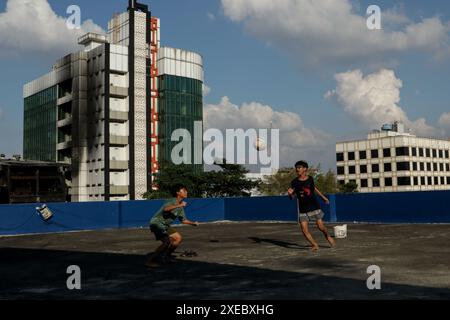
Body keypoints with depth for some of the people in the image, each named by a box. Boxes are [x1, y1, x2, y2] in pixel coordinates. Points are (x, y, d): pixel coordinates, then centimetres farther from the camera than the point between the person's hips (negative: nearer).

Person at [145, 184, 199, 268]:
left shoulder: (180, 207, 10)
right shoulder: (172, 201, -19)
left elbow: (183, 220, 20)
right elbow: (166, 209, -43)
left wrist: (193, 223, 9)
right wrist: (179, 205, -49)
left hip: (165, 225, 10)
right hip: (156, 223, -10)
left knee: (178, 238, 9)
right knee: (167, 242, -22)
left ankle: (165, 257, 20)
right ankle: (150, 260, -15)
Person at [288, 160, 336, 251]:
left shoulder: (310, 179, 0)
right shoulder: (294, 182, -5)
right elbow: (292, 197, -4)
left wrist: (323, 197, 27)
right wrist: (290, 193, -27)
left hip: (314, 206, 0)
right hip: (303, 209, 0)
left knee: (320, 226, -1)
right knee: (304, 230, -8)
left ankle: (328, 236, 32)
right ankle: (314, 245, 12)